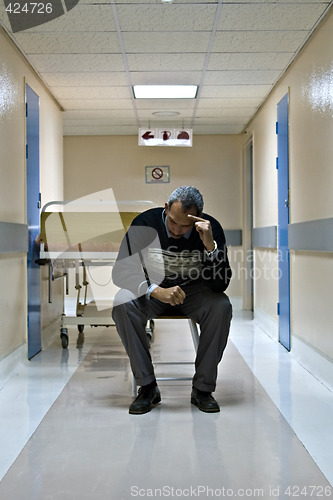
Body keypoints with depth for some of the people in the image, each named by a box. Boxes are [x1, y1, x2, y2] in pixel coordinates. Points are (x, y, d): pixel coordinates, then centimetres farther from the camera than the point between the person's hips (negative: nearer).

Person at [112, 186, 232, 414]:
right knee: (123, 304, -31)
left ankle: (203, 388, -15)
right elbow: (121, 271, -19)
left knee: (222, 306, -31)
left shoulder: (211, 228, -16)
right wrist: (156, 291, -36)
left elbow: (220, 285, -21)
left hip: (194, 292, 0)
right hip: (152, 290, 0)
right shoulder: (145, 224, -17)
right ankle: (148, 387, -18)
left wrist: (210, 245, -36)